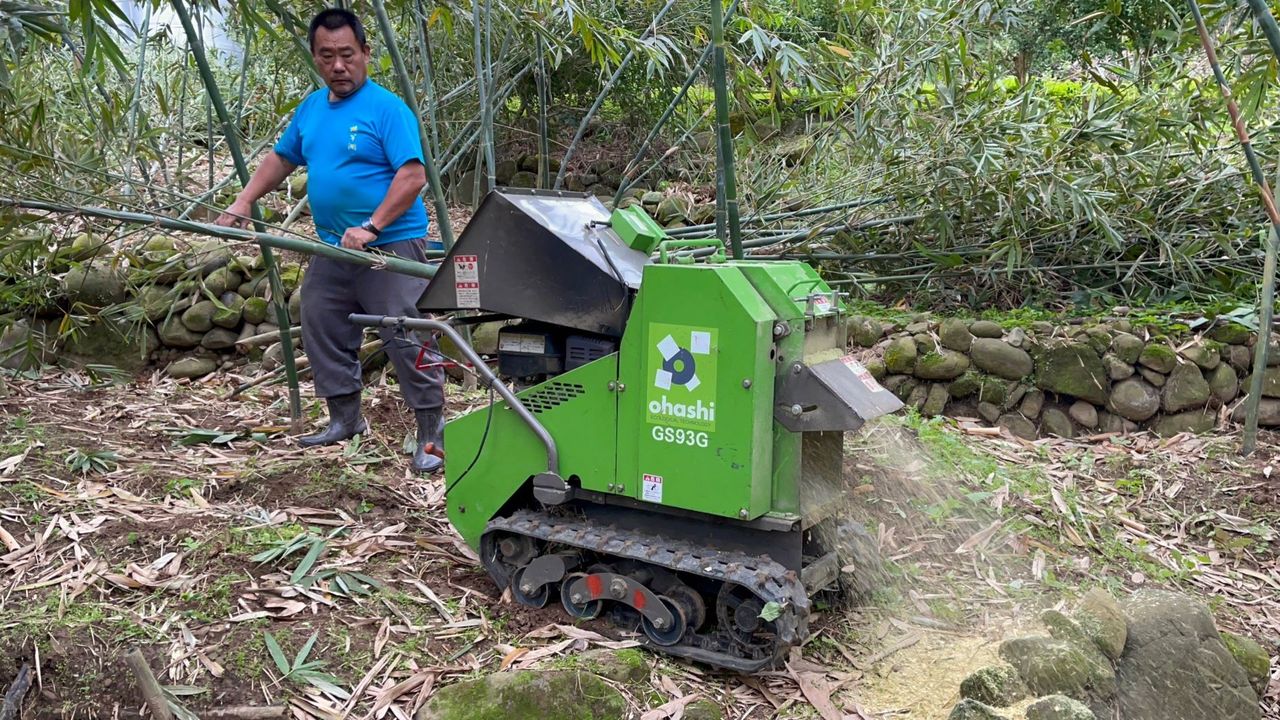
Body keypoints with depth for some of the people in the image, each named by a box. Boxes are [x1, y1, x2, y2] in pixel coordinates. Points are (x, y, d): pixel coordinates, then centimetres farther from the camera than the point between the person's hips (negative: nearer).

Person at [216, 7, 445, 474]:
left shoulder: (386, 108, -11)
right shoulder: (311, 109, 12)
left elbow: (413, 176, -19)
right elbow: (281, 159, 23)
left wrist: (370, 228, -24)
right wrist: (242, 204, 13)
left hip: (390, 247, -8)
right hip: (332, 249, 8)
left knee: (407, 340, -8)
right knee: (323, 334, 14)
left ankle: (432, 434, 1)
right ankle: (345, 420, 29)